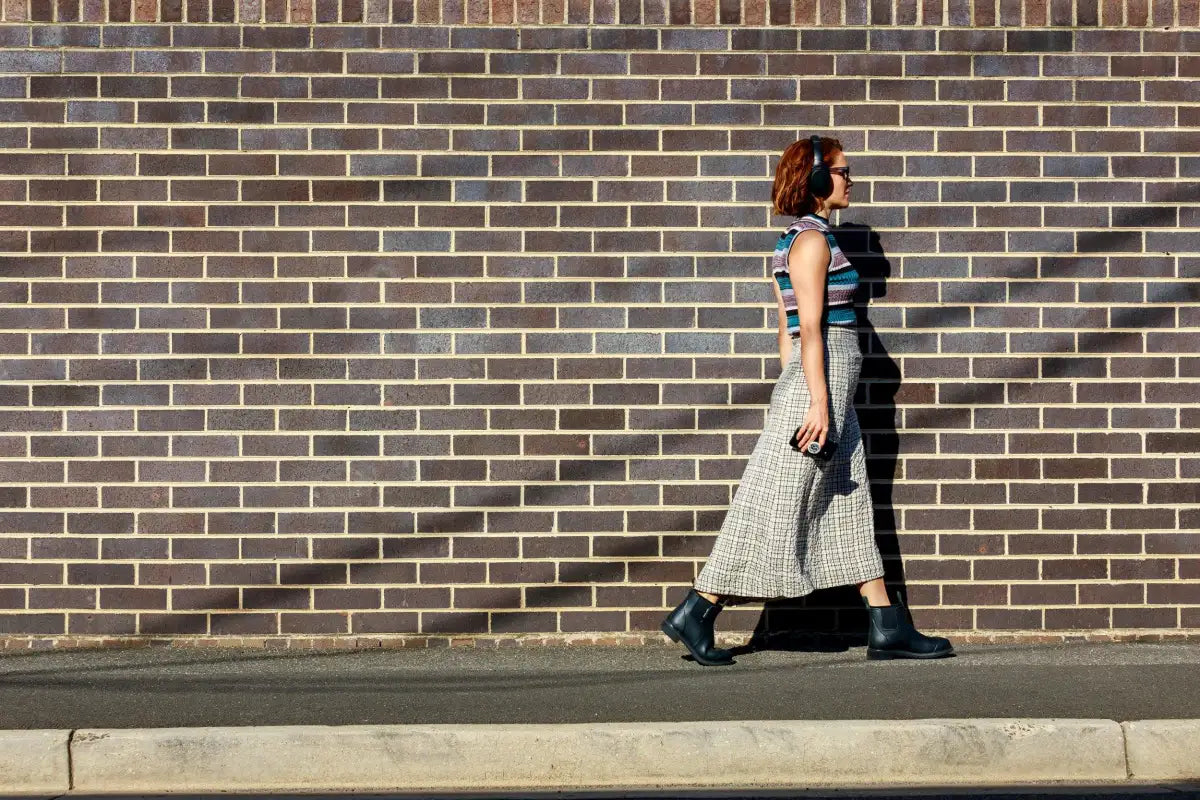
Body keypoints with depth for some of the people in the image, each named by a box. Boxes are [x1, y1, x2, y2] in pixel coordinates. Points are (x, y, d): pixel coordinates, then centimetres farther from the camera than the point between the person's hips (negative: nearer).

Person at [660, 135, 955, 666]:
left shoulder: (794, 241, 16)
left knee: (849, 509, 9)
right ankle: (694, 614, 1)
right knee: (776, 508, -5)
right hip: (819, 384, -10)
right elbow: (810, 328, -18)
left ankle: (888, 629, 12)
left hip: (825, 390, 10)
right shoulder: (812, 240, -13)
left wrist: (792, 399, 19)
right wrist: (818, 402, -21)